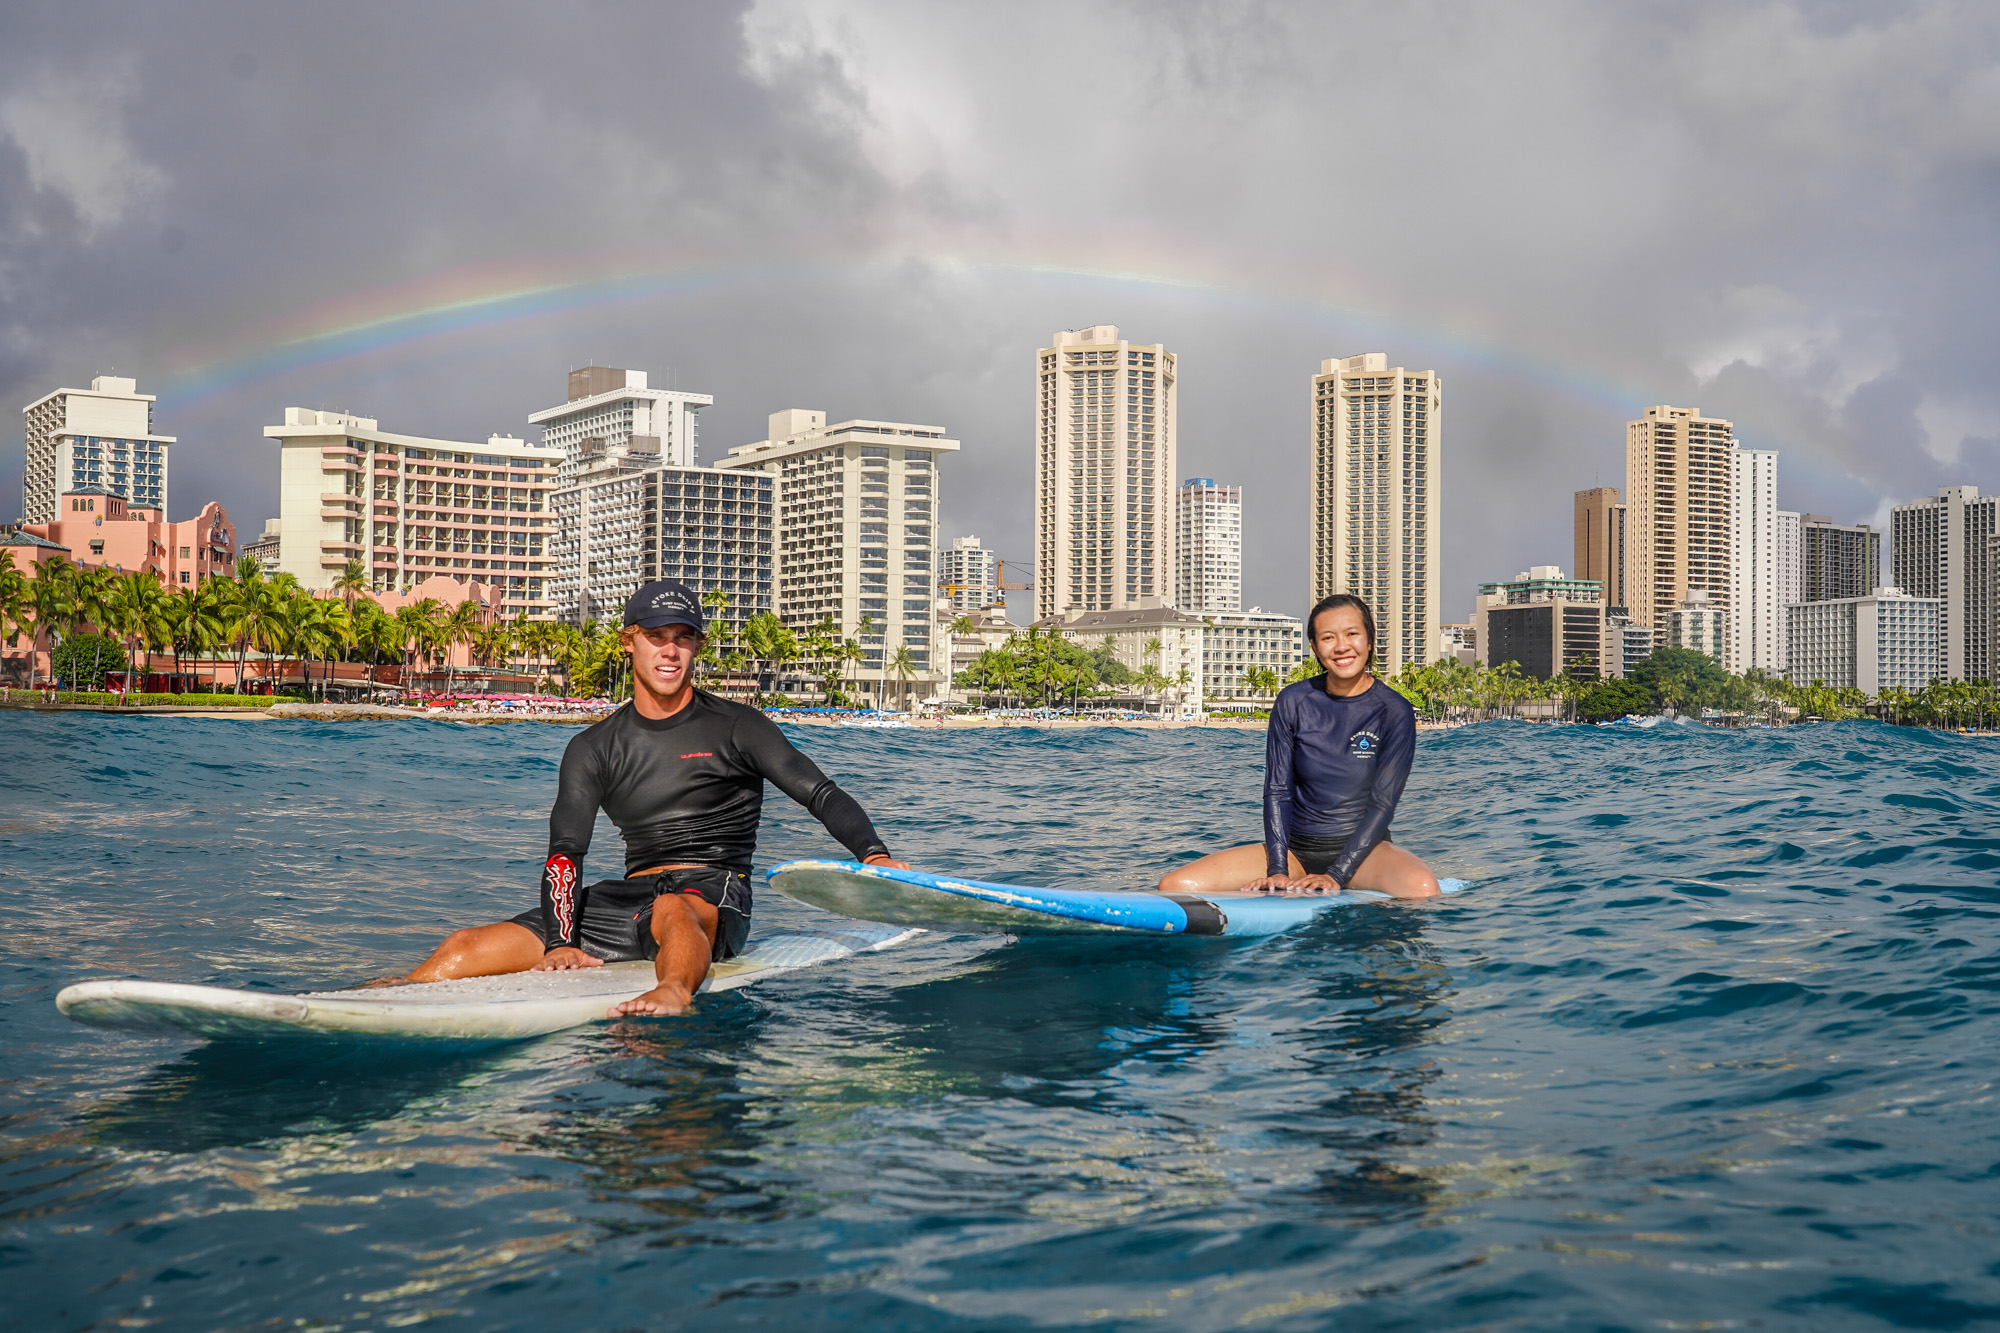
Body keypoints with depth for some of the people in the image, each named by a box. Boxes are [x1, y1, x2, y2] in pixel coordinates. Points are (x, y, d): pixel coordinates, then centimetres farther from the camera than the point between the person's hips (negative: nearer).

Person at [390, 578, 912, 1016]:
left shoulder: (737, 728, 3)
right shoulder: (593, 749, 12)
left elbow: (822, 794, -3)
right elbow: (565, 852, 2)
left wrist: (874, 855, -23)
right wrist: (561, 943, -16)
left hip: (713, 901, -5)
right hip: (629, 897, 5)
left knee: (672, 912, -45)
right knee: (463, 949, -13)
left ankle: (674, 993, -74)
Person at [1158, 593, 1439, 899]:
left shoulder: (1394, 711, -5)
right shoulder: (1293, 702, 1)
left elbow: (1383, 803, -10)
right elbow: (1277, 791, -1)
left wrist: (1336, 876, -21)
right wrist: (1278, 871, -14)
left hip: (1362, 847, -3)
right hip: (1296, 848, 3)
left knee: (1421, 887, -39)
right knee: (1175, 885, -15)